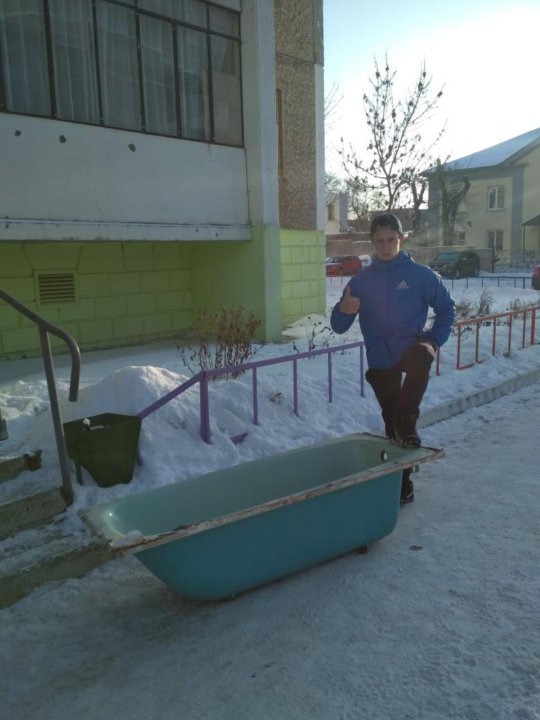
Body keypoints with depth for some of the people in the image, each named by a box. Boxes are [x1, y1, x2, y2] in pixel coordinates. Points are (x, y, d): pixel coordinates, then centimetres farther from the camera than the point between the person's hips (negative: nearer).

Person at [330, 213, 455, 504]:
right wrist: (343, 310, -19)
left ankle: (407, 424, -25)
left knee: (418, 355, -39)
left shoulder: (421, 275, -1)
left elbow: (446, 308, 9)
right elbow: (339, 326, 4)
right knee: (391, 422, 10)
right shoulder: (360, 280, 4)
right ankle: (402, 480, 29)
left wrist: (434, 341, -4)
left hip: (412, 349, -2)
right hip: (380, 362, 2)